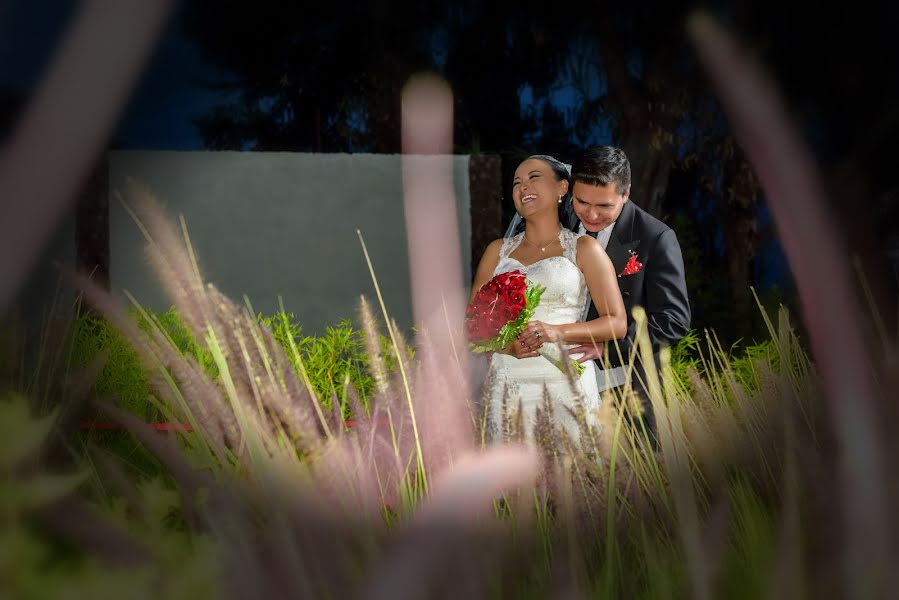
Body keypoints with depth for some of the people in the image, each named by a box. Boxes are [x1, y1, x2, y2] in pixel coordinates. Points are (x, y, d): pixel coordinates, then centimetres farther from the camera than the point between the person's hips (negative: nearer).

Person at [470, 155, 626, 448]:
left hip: (565, 384, -2)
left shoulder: (583, 248, 5)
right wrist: (506, 344, -10)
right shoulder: (498, 250, 14)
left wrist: (558, 332, -16)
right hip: (507, 387, 2)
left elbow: (617, 323, -1)